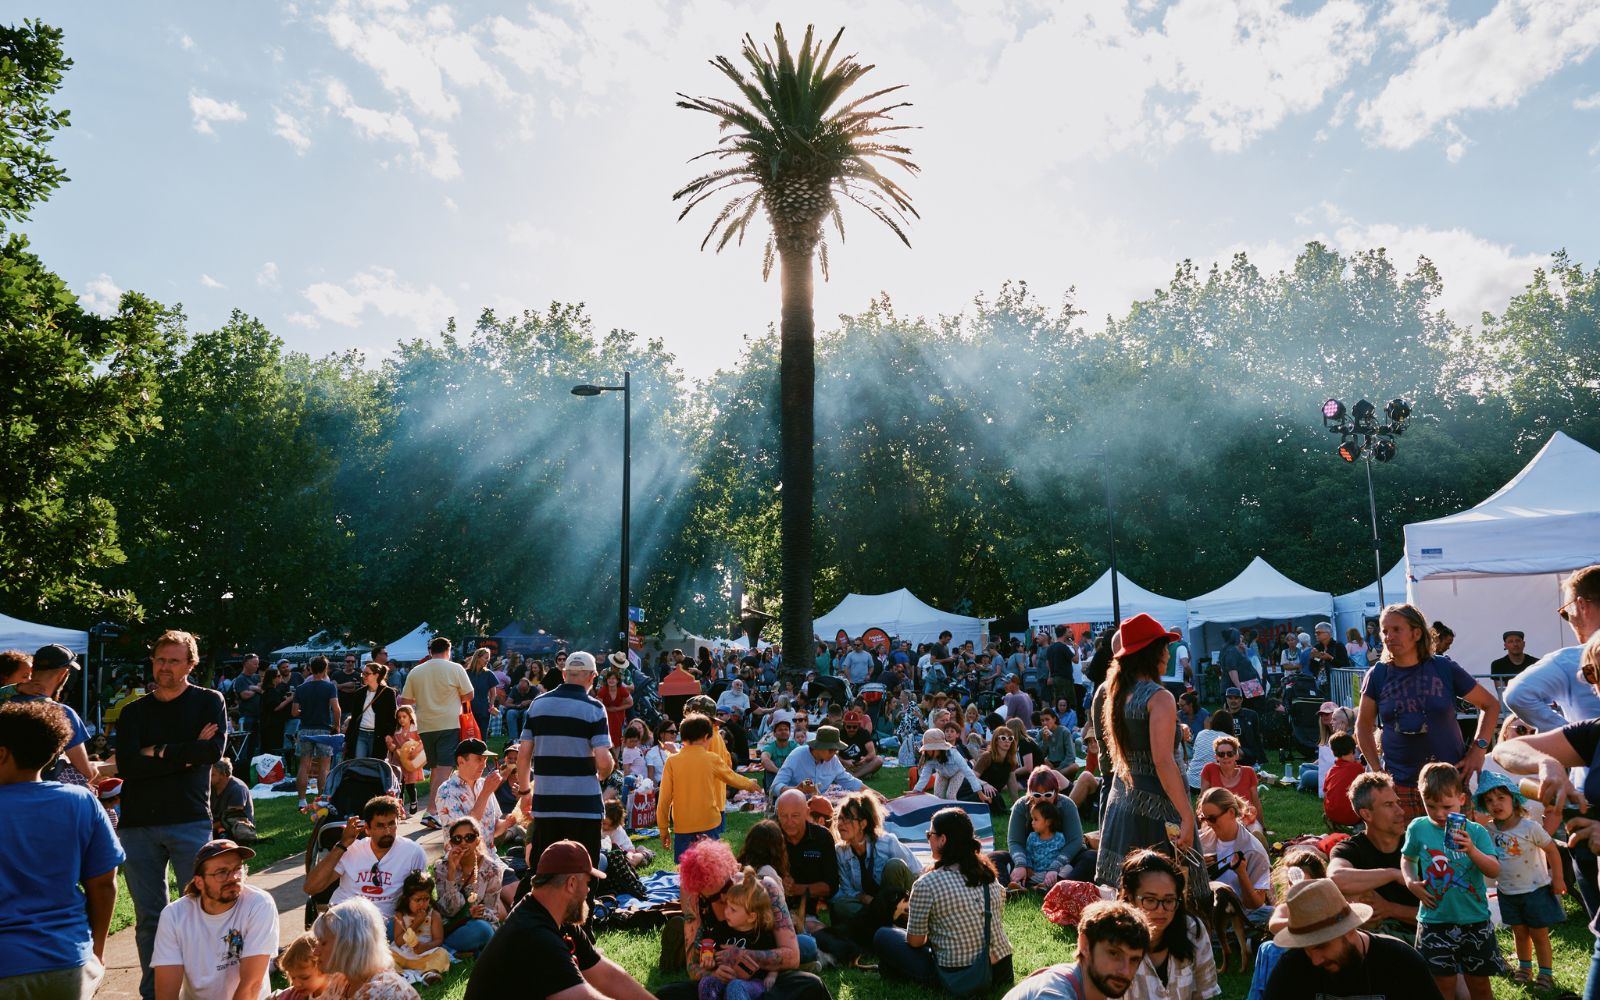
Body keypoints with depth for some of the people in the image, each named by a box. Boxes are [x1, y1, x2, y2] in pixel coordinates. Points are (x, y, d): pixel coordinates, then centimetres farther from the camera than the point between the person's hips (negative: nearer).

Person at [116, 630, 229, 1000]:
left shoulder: (209, 702, 4)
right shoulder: (134, 712, 11)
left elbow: (214, 750, -12)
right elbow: (126, 765, -5)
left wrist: (160, 752, -7)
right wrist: (186, 755, -10)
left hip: (190, 821, -3)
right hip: (138, 823, 3)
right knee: (148, 917, 10)